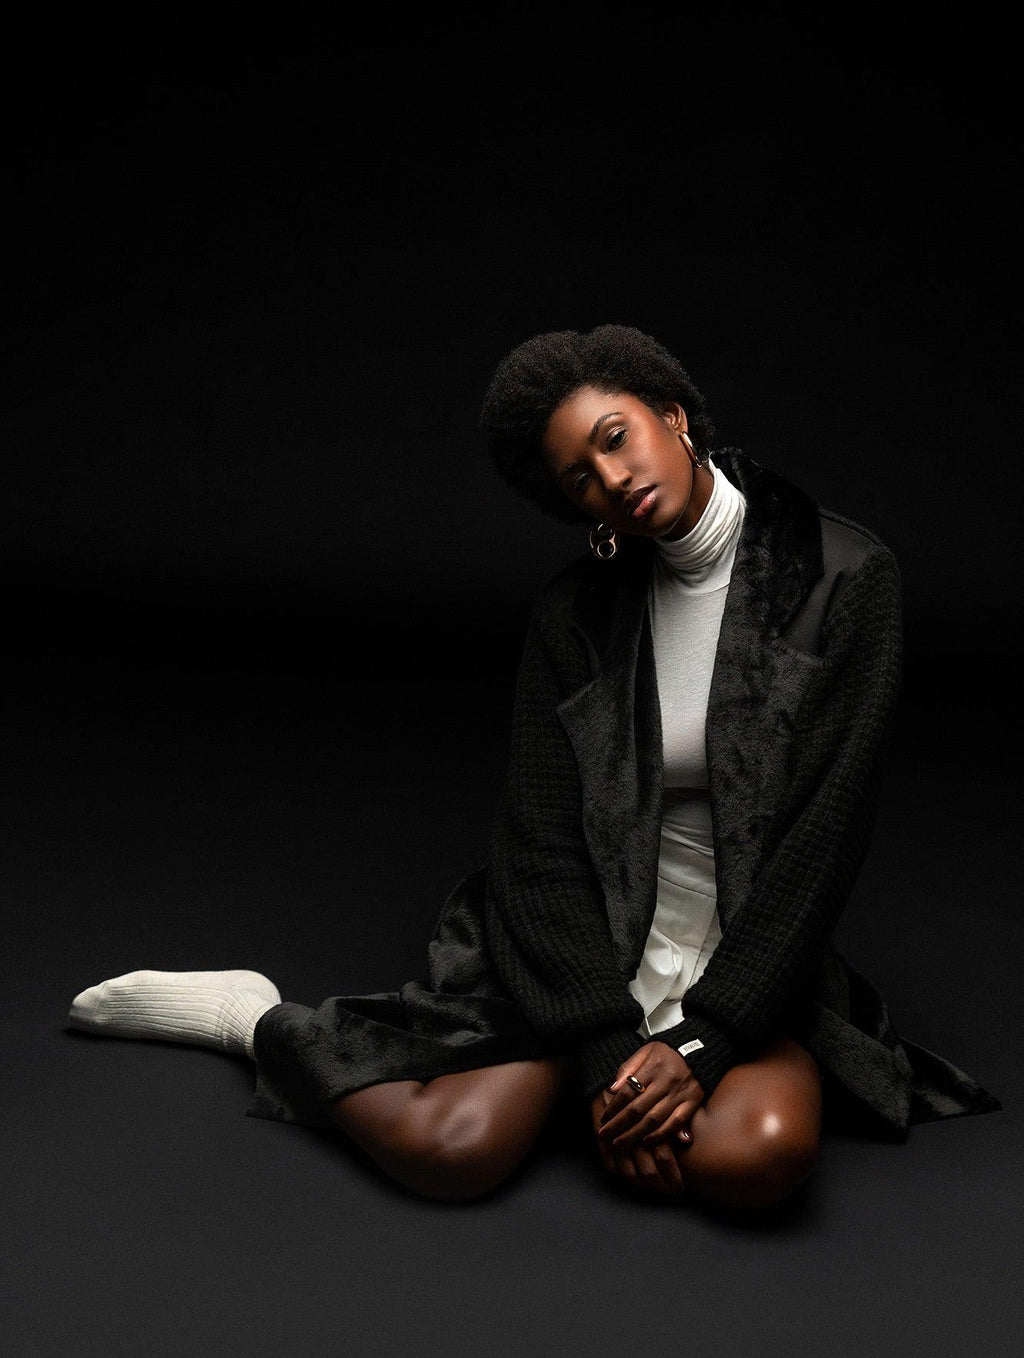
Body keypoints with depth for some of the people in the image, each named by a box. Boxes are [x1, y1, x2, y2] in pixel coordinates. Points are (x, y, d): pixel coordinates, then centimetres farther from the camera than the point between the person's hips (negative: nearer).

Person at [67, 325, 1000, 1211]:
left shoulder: (847, 579, -10)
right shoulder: (575, 613, -2)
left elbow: (823, 834, -13)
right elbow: (543, 837, -7)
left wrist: (702, 1042, -17)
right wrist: (607, 1049, -18)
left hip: (751, 947, 0)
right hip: (588, 930, 0)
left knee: (761, 1153, -30)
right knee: (450, 1148, -22)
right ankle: (255, 1019, 6)